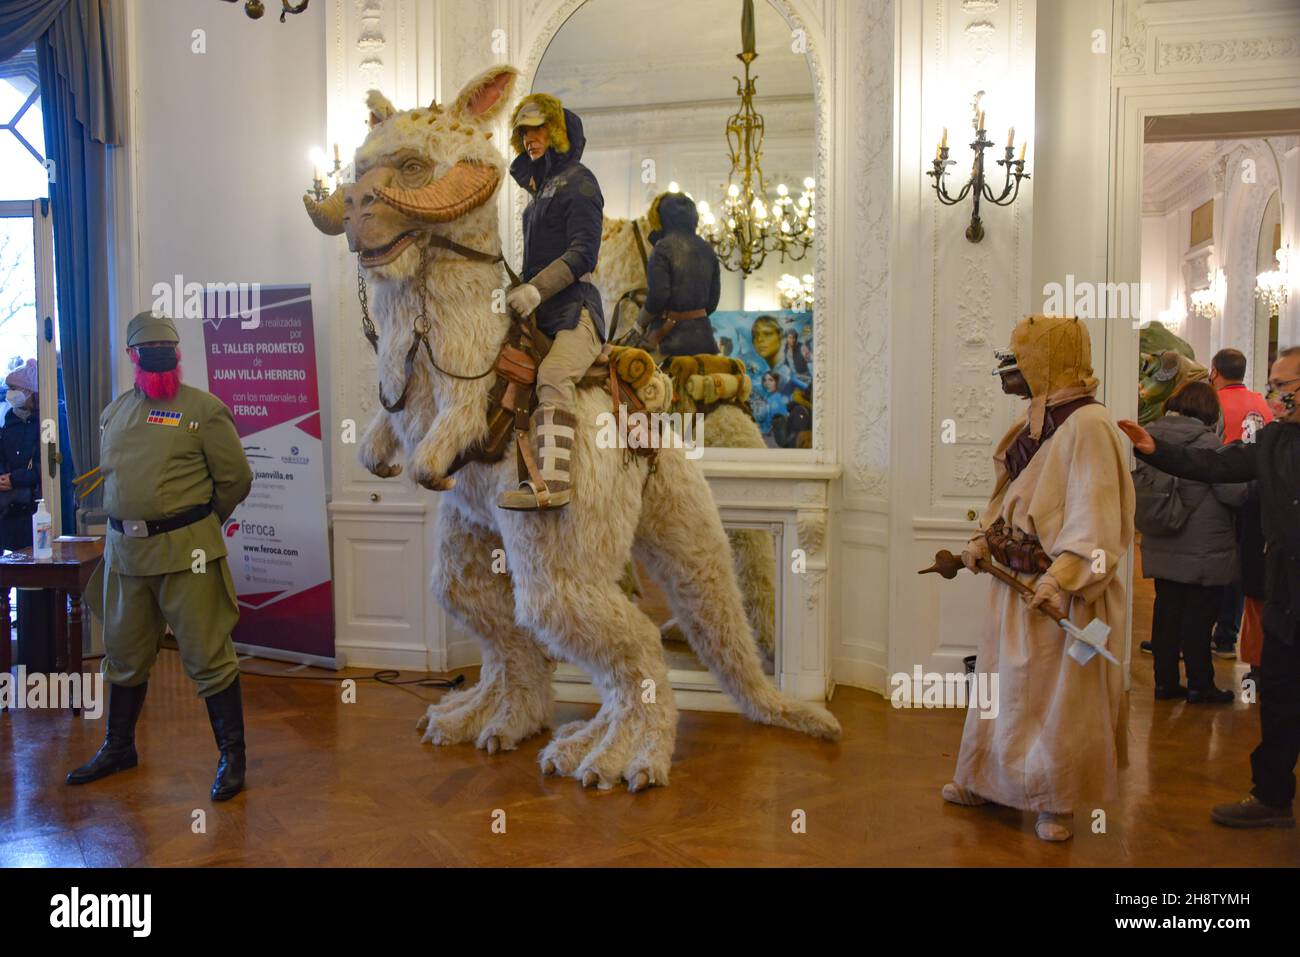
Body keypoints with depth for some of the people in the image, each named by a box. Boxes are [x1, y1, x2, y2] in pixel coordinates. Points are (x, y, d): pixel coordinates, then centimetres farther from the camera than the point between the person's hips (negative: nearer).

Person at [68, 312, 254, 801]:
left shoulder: (204, 409, -6)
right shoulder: (113, 412, 13)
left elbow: (236, 479, -4)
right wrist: (134, 521, 16)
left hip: (186, 550, -6)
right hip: (124, 549, 6)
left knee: (208, 658, -4)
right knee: (124, 656, 17)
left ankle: (232, 756, 8)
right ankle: (118, 748, 35)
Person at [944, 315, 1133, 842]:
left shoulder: (1087, 425, -17)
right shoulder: (1032, 422, 10)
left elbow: (1094, 514, -23)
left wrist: (1059, 577, -30)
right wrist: (985, 540, 6)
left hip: (1058, 589, -8)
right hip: (1013, 579, 9)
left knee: (1055, 696, 4)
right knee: (1002, 685, 17)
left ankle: (1056, 800, 19)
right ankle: (988, 780, 32)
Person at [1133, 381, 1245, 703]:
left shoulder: (1151, 435, 2)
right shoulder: (1205, 440, -17)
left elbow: (1141, 483, 9)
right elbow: (1235, 492, -17)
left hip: (1161, 550, 6)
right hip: (1203, 552, -6)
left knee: (1166, 610, 12)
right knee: (1199, 616, 4)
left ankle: (1166, 681, 19)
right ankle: (1200, 686, 13)